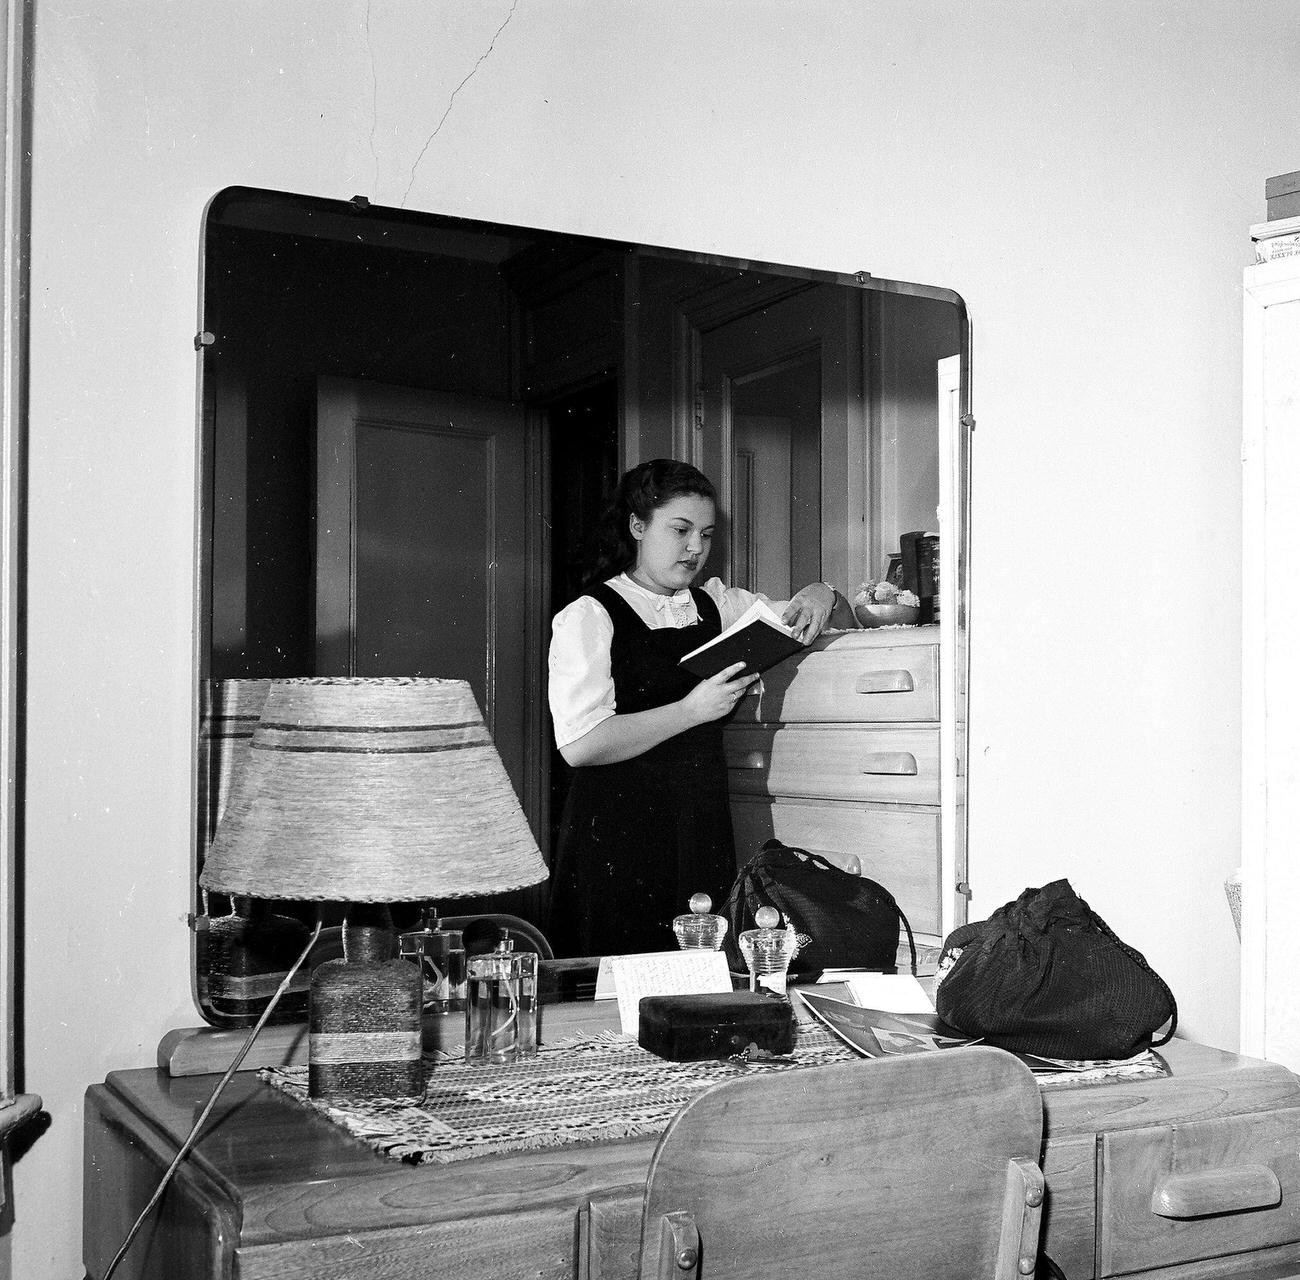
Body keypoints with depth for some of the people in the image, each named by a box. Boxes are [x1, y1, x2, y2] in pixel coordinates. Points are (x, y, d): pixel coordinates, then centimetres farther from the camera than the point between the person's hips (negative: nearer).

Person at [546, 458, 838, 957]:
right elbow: (580, 745, -15)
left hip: (703, 829, 5)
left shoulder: (713, 604, 13)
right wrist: (692, 710, -17)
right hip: (619, 836, -5)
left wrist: (817, 595, 1)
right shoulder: (588, 617, -5)